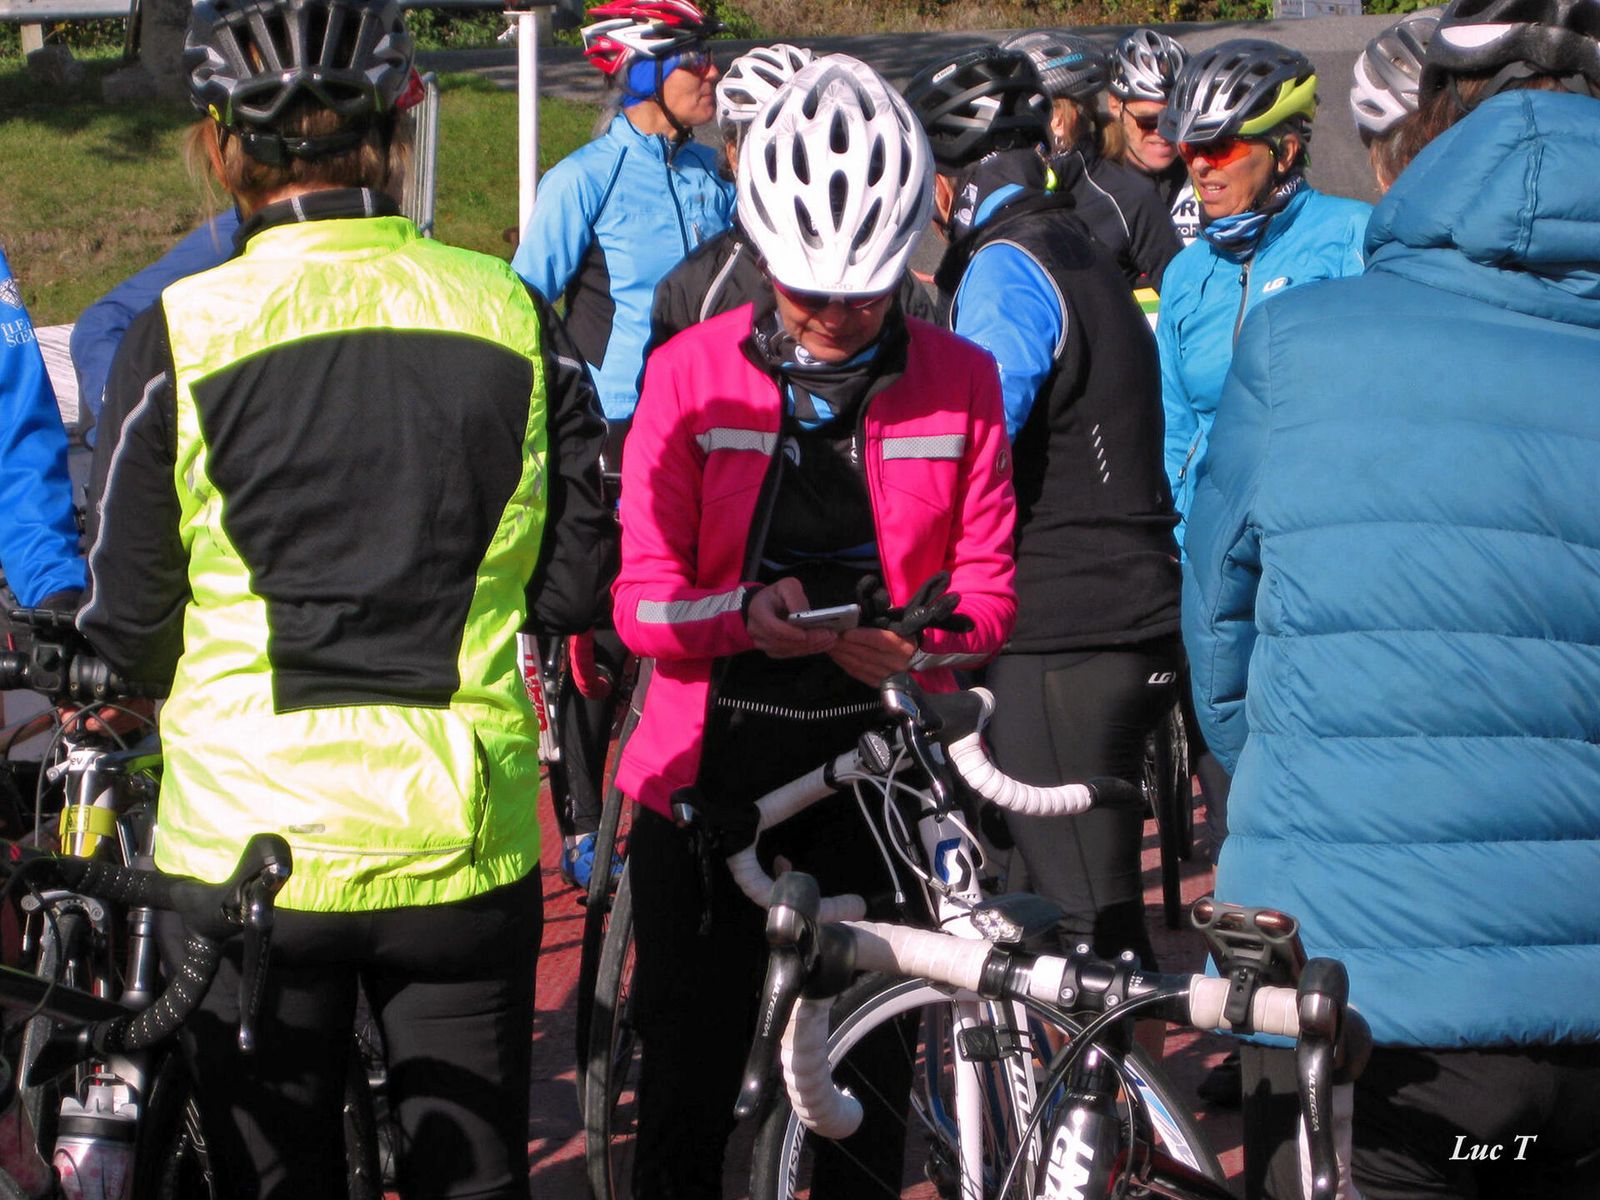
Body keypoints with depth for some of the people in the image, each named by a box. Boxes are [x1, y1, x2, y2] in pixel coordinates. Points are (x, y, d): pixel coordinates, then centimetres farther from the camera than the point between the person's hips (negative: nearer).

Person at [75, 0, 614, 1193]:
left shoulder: (180, 334, -11)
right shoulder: (512, 314, -4)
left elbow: (128, 627, -6)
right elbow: (577, 584, 1)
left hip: (248, 839, -1)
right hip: (463, 832, 2)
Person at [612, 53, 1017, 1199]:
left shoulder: (957, 381, 1)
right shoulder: (691, 373, -2)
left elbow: (986, 591, 1)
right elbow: (644, 604, -4)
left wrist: (916, 645, -21)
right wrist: (747, 614, -26)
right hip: (713, 763, -1)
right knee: (689, 1090, 3)